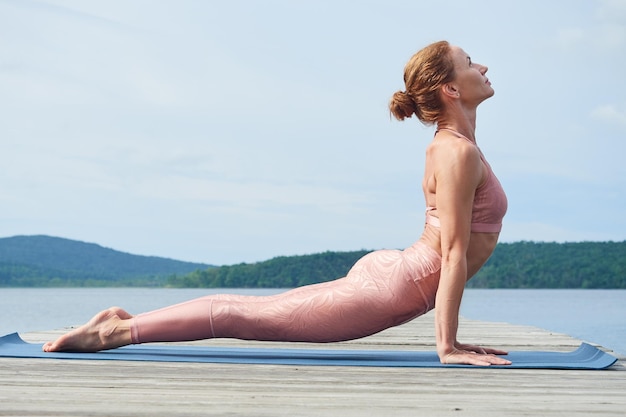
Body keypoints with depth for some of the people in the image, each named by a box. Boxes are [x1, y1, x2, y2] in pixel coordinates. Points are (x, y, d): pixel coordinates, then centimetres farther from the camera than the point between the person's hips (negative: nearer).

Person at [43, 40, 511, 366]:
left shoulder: (453, 144, 15)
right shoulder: (458, 153, -17)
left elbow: (449, 253, 18)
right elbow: (454, 254, -20)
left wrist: (450, 334, 16)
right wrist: (447, 345, -20)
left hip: (385, 271, 9)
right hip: (390, 288, -9)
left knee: (253, 311, 13)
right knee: (248, 316, -4)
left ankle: (123, 322, 17)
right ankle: (118, 330, 2)